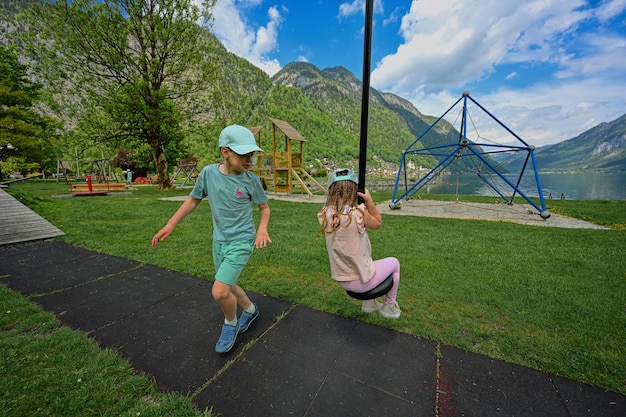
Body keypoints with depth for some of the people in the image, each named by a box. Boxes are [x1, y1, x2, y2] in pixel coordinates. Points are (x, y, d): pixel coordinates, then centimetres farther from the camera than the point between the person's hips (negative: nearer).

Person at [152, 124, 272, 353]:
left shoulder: (251, 180, -15)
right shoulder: (208, 173, -8)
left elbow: (264, 207, -2)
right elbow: (193, 200, 6)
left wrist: (262, 229, -19)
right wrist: (170, 224, 3)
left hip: (241, 242, -4)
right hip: (219, 241, 5)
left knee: (220, 292, -10)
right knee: (228, 287, 17)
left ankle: (230, 323, 23)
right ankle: (250, 310, 46)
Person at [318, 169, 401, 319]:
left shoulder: (325, 215, -13)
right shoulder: (359, 214, -28)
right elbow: (378, 223, -7)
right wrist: (369, 200, -7)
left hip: (340, 280, 5)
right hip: (360, 282, -5)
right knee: (394, 263, 23)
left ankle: (369, 303, 46)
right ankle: (389, 307, 39)